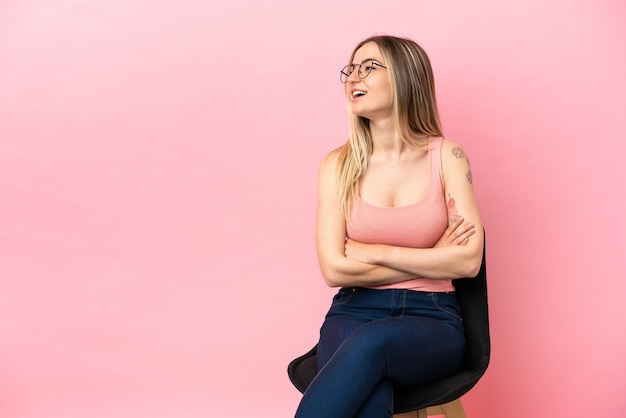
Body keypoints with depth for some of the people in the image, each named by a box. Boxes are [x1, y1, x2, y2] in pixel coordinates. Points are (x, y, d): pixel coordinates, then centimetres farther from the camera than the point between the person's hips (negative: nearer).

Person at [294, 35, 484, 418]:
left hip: (431, 319, 0)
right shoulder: (338, 165, 3)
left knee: (373, 341, -36)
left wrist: (376, 252, -9)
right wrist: (430, 260, -5)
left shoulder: (446, 156, 1)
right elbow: (334, 269, -5)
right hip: (354, 313, 1)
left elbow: (468, 260, -7)